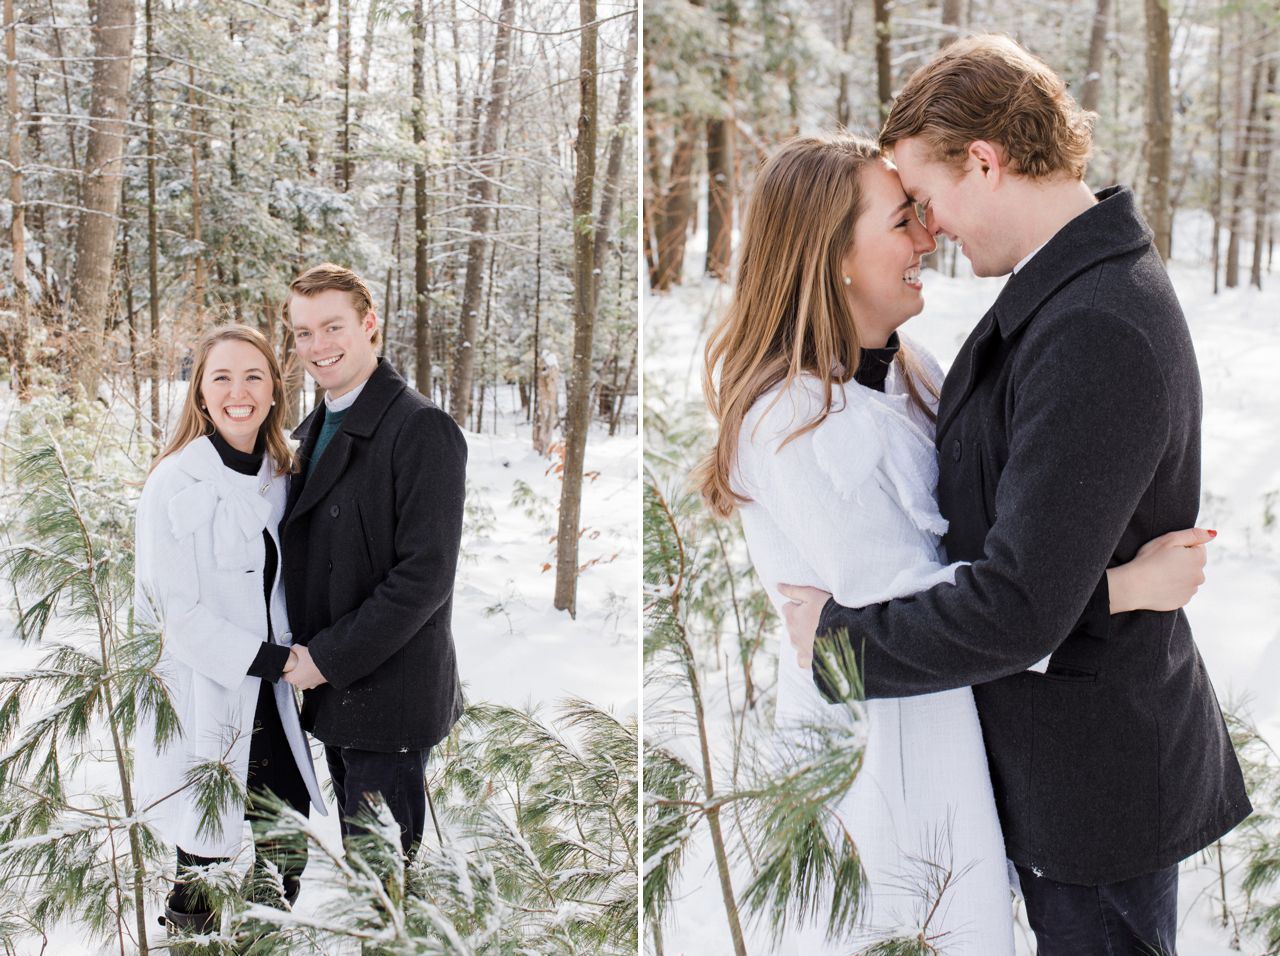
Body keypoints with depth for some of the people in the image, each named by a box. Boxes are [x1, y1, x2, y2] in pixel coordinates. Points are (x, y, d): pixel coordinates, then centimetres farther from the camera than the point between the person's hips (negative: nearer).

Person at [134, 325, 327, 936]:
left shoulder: (278, 478, 7)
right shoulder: (175, 484, -13)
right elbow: (176, 614, -16)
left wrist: (294, 655, 5)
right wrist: (270, 658, -18)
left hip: (267, 701, 6)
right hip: (200, 705, -6)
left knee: (285, 859, 11)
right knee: (205, 866, 4)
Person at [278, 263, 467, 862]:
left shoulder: (421, 429, -16)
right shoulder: (314, 428, 12)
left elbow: (426, 575, -21)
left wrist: (326, 658, -18)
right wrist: (304, 655, 6)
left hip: (387, 695, -8)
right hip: (332, 688, 8)